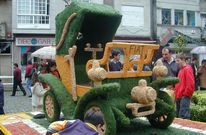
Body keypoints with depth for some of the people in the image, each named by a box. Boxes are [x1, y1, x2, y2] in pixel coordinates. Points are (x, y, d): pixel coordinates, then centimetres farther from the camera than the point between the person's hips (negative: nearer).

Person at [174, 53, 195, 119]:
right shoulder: (181, 69, 17)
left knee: (183, 116, -11)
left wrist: (185, 94, -13)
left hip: (184, 97, -9)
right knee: (178, 115, 12)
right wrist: (176, 93, 15)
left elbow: (190, 84, -18)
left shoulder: (187, 69, -11)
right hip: (179, 96, 10)